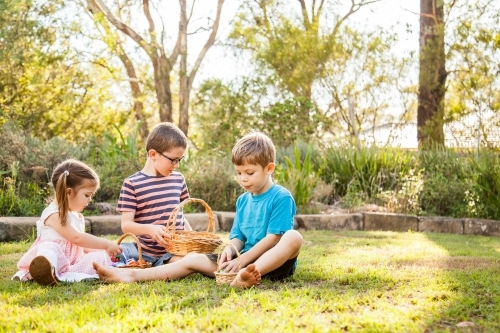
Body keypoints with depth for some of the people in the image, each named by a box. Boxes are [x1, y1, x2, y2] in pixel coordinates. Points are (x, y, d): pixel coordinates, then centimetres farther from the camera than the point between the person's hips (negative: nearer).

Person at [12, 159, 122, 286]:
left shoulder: (78, 217, 21)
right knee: (50, 248, -35)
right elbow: (76, 238, -20)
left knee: (102, 257, -14)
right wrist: (106, 244, -15)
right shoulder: (54, 214, -11)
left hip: (73, 263, 8)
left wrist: (104, 249, 9)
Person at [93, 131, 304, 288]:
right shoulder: (243, 200, 15)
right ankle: (131, 276, -17)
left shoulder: (281, 197, -7)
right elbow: (239, 237, 15)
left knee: (294, 237, -37)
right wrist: (230, 250, -8)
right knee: (193, 259, -5)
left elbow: (273, 237, -13)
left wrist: (241, 260, -16)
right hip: (245, 263, 7)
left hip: (275, 263, -7)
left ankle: (243, 279, -61)